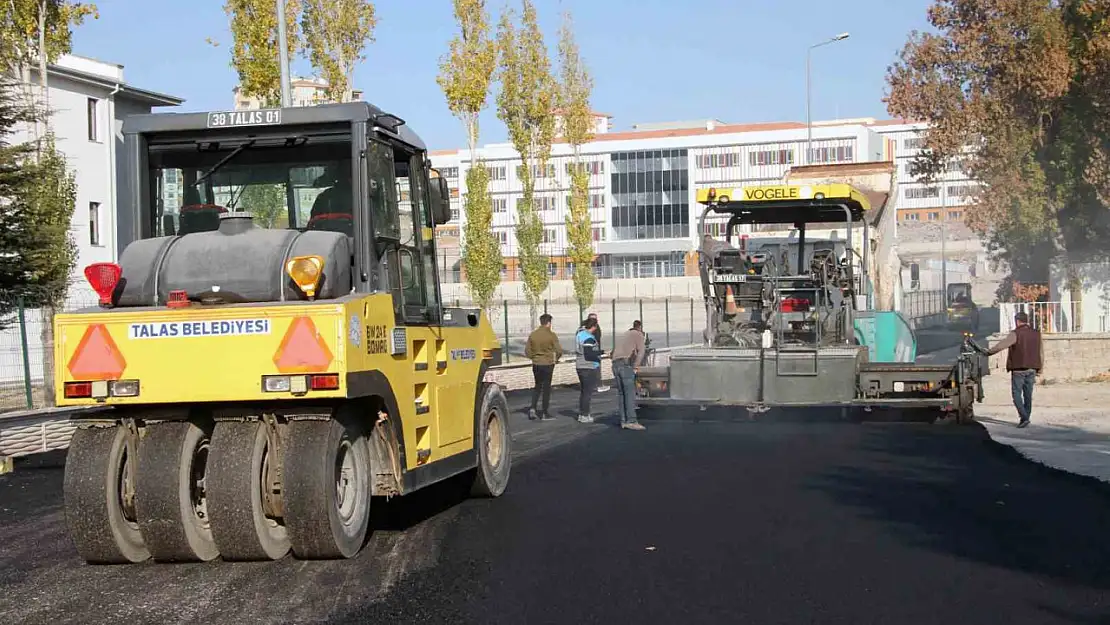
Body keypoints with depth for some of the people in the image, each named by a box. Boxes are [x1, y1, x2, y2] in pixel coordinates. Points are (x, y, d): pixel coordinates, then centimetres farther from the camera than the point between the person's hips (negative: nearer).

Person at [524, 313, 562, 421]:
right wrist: (556, 358, 7)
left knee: (537, 386, 18)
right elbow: (559, 350, -12)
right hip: (548, 364, -4)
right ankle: (544, 414, 9)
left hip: (536, 364, 4)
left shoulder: (533, 334, 1)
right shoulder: (551, 335, -11)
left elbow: (527, 351, 3)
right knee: (546, 388, 6)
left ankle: (532, 409, 2)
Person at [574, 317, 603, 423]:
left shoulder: (580, 334, 11)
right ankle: (585, 416, 1)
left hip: (580, 366, 9)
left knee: (583, 391, 16)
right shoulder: (589, 338, -19)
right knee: (588, 392, -2)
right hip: (589, 367, -9)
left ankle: (581, 414, 21)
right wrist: (601, 353, -15)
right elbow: (588, 354, -24)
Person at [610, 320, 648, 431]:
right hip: (626, 364, -8)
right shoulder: (638, 335, 8)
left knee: (621, 393, 8)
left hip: (615, 364, 8)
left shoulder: (625, 335, 31)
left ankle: (623, 421, 5)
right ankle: (631, 421, -19)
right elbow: (641, 351, -9)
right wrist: (635, 367, -8)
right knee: (630, 393, -11)